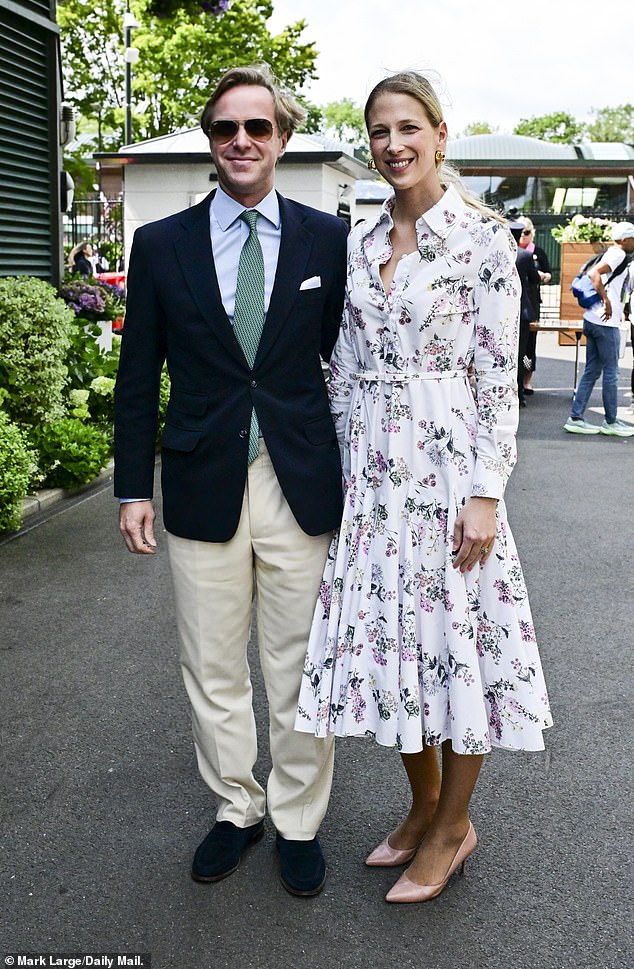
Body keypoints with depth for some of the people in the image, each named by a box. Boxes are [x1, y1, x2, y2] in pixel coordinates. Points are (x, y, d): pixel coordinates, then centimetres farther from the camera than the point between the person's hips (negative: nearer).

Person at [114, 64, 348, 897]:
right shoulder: (160, 245, 4)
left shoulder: (327, 238, 3)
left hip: (302, 488, -1)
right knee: (213, 673, 13)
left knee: (300, 672, 9)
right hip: (203, 490, 1)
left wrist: (354, 477, 4)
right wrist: (134, 488, 3)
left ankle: (299, 821, 30)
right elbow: (138, 378, 6)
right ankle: (236, 808, 35)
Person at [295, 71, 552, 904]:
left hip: (449, 460, -5)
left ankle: (453, 826, 24)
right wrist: (343, 467, 11)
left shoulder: (482, 238, -6)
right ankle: (423, 802, 33)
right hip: (374, 467, 6)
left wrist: (486, 493, -14)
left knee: (454, 632, 3)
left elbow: (499, 376, -10)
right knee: (389, 629, 12)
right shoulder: (361, 242, 10)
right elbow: (347, 366, 13)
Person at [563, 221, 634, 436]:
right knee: (611, 373, 0)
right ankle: (611, 422, 9)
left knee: (592, 371, 11)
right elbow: (594, 274, -24)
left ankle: (575, 418, 11)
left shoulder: (613, 254, 18)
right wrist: (606, 301, -27)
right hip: (606, 322, -9)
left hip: (592, 321, 9)